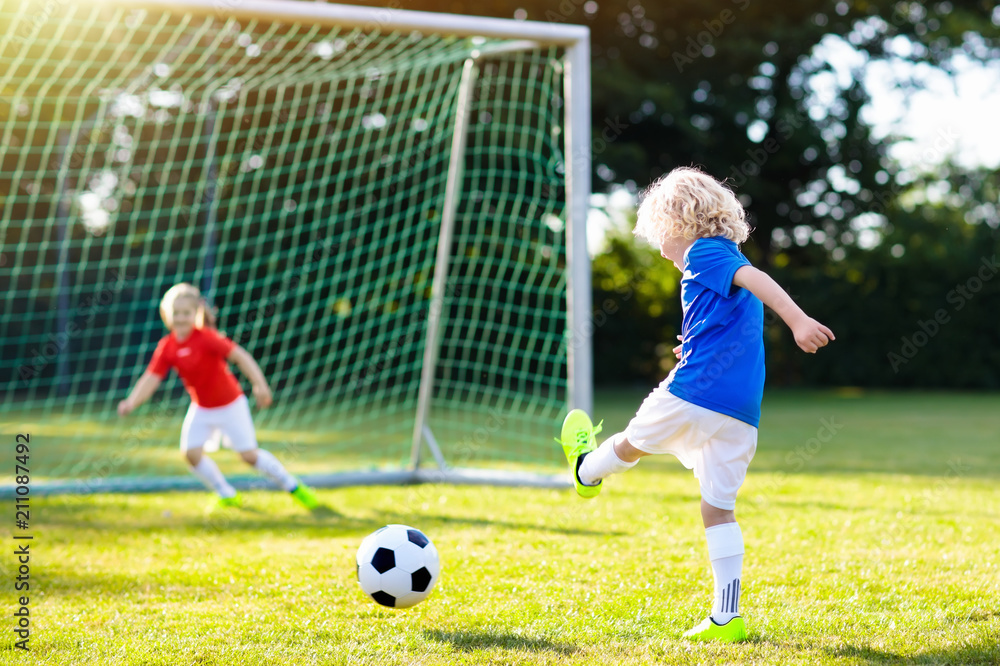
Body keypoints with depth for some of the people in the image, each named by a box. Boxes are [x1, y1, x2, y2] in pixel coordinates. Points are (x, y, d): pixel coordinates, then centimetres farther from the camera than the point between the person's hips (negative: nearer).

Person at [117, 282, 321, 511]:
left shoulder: (206, 337, -22)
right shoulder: (166, 347, -8)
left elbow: (240, 356, -25)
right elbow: (150, 380, -12)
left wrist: (259, 384, -36)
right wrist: (131, 403, -28)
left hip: (230, 405, -5)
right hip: (201, 409, 5)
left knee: (249, 455, -4)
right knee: (191, 453, -9)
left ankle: (295, 487, 15)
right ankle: (227, 494, 13)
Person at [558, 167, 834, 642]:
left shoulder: (704, 252, -1)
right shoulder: (730, 263, 25)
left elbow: (754, 277, -19)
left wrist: (798, 320, -32)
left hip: (693, 394, -8)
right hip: (741, 412, 8)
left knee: (631, 443, 23)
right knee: (718, 507, 9)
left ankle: (586, 471, 51)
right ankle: (727, 617, 6)